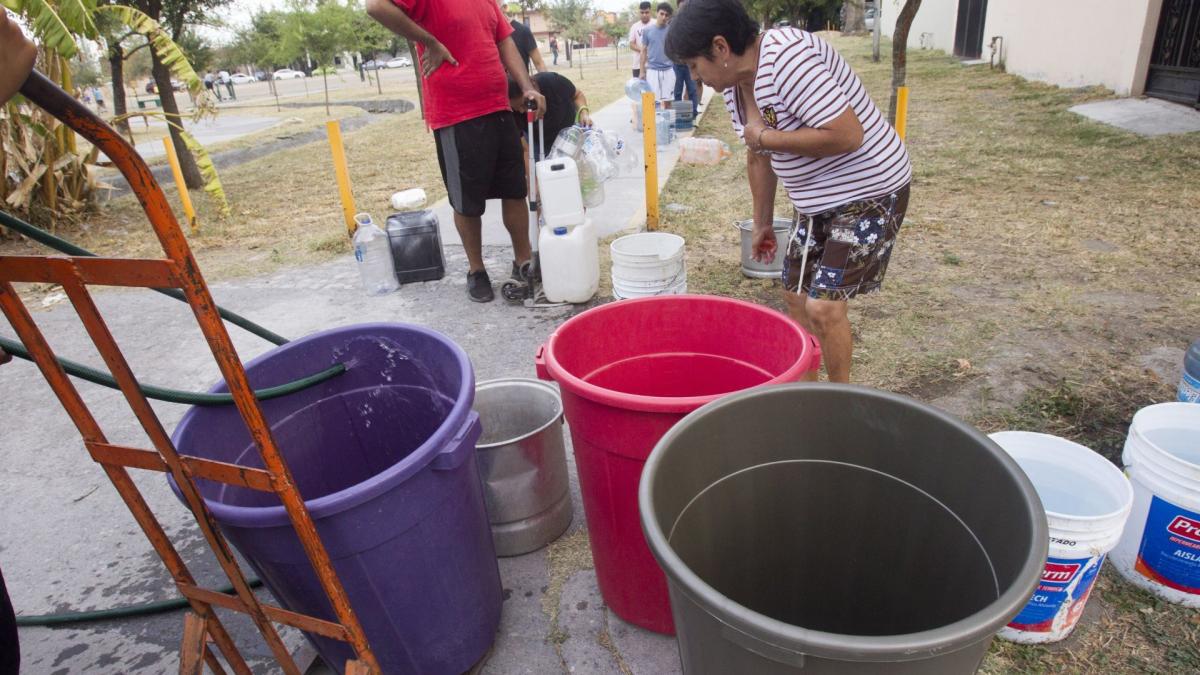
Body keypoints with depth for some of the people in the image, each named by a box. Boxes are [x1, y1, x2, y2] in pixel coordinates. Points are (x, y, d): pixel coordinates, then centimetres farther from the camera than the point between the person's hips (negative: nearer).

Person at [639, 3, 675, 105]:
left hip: (668, 71, 1)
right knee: (652, 99, 1)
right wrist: (642, 71, 3)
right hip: (652, 70, -1)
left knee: (668, 99, 5)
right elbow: (644, 51, 6)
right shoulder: (647, 30, 1)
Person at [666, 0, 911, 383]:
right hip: (817, 202, 9)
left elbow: (846, 135, -33)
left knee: (823, 306, -11)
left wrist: (765, 138, -22)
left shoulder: (787, 57, -26)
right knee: (796, 295, 14)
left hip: (869, 193, -9)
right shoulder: (734, 84, 2)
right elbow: (758, 158, 13)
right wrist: (762, 224, 18)